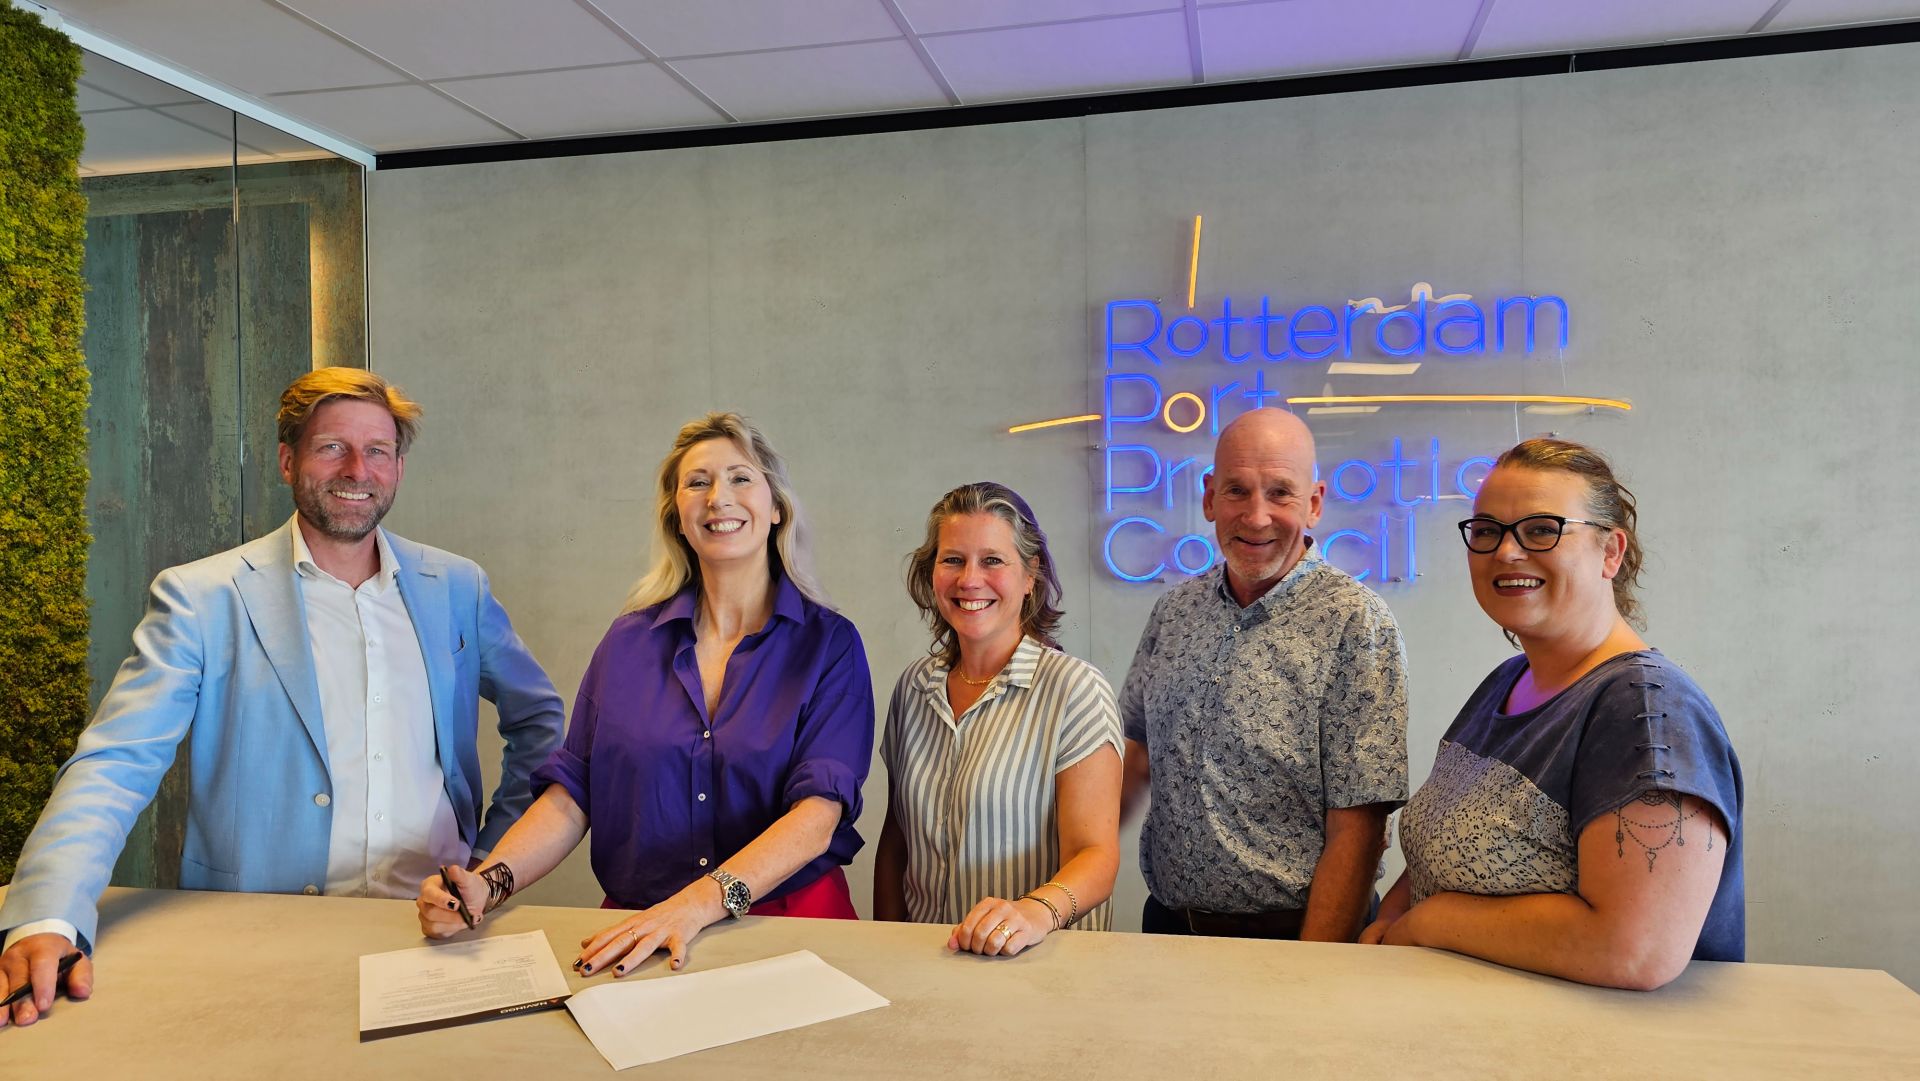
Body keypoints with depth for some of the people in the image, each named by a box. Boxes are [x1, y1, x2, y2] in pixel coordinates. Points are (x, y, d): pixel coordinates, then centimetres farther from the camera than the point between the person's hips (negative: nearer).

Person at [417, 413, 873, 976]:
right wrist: (488, 884, -11)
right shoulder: (628, 641, 10)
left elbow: (819, 812, -11)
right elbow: (572, 792, 8)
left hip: (790, 924, -2)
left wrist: (696, 903, -24)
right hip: (634, 938, 2)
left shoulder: (829, 644, 0)